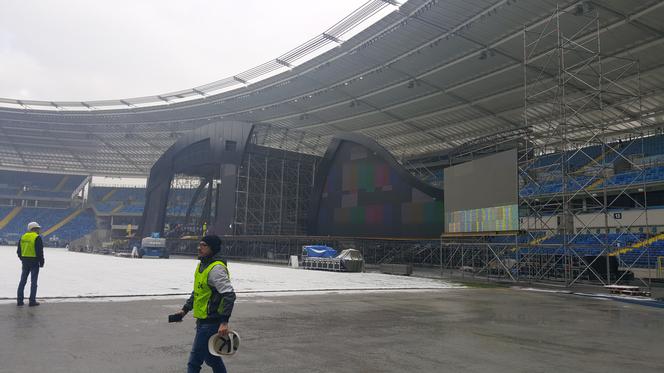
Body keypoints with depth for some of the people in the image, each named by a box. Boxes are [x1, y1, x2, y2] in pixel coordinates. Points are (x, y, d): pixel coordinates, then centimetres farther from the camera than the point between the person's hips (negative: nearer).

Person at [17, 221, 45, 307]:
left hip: (25, 262, 6)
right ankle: (32, 301, 1)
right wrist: (41, 262, -6)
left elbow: (19, 251, 14)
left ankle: (19, 300, 15)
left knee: (22, 281, 13)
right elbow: (40, 252, -15)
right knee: (33, 282, 0)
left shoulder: (23, 237, 9)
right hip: (34, 262, -6)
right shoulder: (37, 238, -12)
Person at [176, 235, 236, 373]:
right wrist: (185, 309, 21)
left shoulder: (216, 268, -19)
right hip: (203, 321, 10)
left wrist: (224, 322, -29)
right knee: (211, 358, 20)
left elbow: (229, 295, -25)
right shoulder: (202, 265, 12)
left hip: (211, 323, -10)